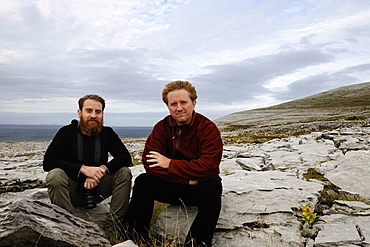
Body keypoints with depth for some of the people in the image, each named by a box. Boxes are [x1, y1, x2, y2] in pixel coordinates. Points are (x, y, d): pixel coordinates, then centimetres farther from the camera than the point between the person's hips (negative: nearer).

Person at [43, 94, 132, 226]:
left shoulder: (107, 133, 1)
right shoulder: (66, 132, -5)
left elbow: (125, 157, -8)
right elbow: (48, 162, -15)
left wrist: (103, 169, -26)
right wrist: (83, 169, -26)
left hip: (97, 188, 2)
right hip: (73, 190, -2)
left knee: (124, 172, -19)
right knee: (54, 175, -30)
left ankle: (113, 224, -16)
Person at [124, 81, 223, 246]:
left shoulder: (208, 128, -14)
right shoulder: (162, 127, -3)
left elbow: (209, 166, -25)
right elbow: (149, 162, -13)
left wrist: (170, 164, -21)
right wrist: (187, 179, -21)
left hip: (199, 189, -3)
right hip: (172, 187, 3)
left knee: (211, 184, -34)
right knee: (143, 181, -18)